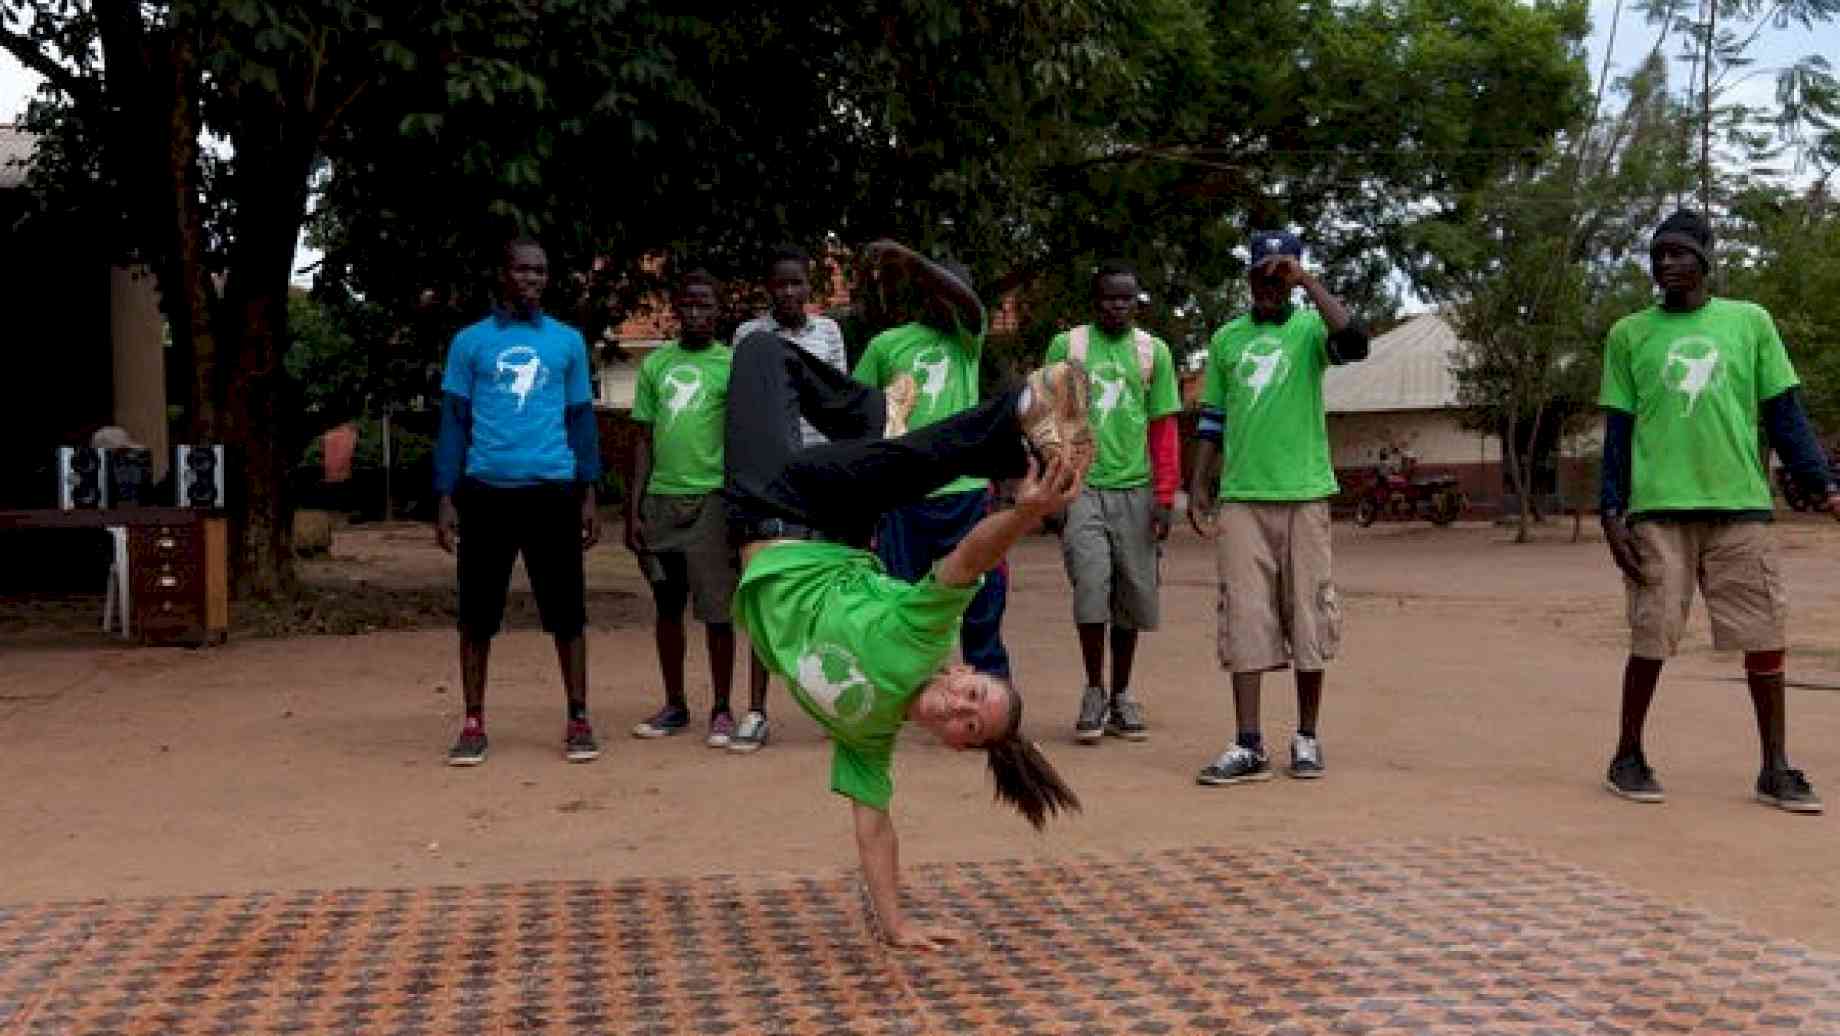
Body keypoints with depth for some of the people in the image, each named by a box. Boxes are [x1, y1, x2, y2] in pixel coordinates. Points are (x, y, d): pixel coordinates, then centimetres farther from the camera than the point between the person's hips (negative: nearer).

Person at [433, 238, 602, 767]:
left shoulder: (568, 341, 9)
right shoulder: (470, 341, 6)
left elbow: (582, 420, 11)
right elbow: (453, 422, 6)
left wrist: (589, 495, 5)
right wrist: (446, 499, -1)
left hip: (553, 491, 0)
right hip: (485, 492, 0)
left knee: (566, 609, 1)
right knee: (477, 613, 3)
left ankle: (578, 720, 10)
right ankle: (473, 724, 13)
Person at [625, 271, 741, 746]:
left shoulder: (732, 364, 2)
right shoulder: (655, 364, 12)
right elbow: (644, 440, 13)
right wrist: (634, 510, 7)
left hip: (713, 498, -3)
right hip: (661, 498, 4)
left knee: (717, 609, -1)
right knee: (667, 606, 9)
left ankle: (721, 711, 9)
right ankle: (674, 706, 21)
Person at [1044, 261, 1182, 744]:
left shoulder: (1153, 351, 7)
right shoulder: (1066, 346, 5)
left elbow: (1163, 429, 6)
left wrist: (1164, 497, -1)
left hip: (1136, 489, 2)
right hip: (1082, 486, -1)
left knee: (1132, 594, 5)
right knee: (1090, 585, -12)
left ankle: (1121, 695, 18)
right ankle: (1094, 692, 4)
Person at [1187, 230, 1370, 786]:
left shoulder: (1310, 328, 4)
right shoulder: (1227, 337, 14)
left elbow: (1354, 342, -20)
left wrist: (1308, 281, -17)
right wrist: (1198, 484, 8)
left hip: (1303, 494, -2)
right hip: (1240, 496, 2)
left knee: (1307, 611, 2)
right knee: (1244, 614, -3)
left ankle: (1307, 739, 14)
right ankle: (1248, 746, -2)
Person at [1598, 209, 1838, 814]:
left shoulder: (1750, 322, 10)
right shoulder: (1628, 335, 9)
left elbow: (1784, 414, 9)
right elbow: (1619, 429, 8)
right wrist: (1611, 511, -1)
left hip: (1742, 508, 1)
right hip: (1657, 512, -1)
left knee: (1765, 637, 0)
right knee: (1651, 638, -1)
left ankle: (1775, 770, 10)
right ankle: (1628, 759, 14)